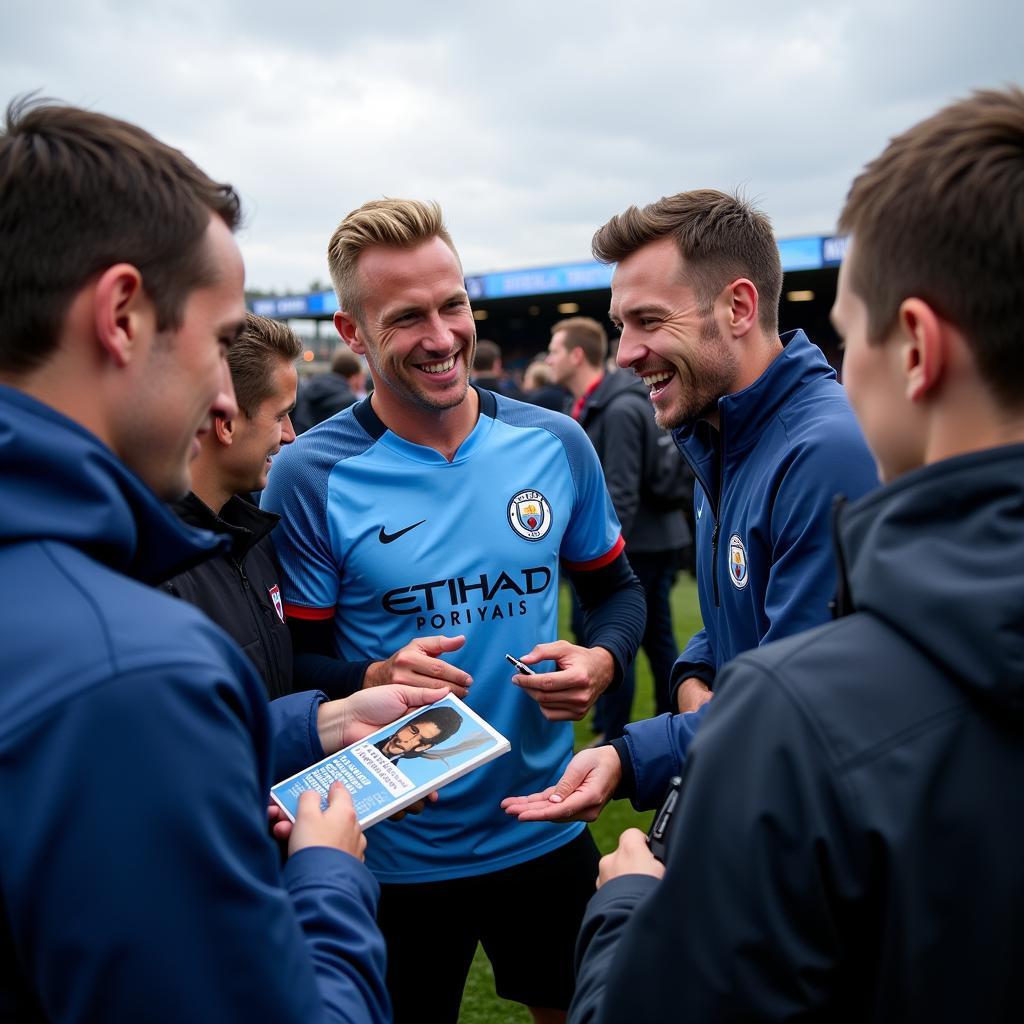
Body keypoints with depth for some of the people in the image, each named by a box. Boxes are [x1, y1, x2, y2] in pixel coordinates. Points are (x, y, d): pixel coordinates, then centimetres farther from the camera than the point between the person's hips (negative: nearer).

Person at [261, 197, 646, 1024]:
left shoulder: (556, 444, -5)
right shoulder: (309, 477, -14)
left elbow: (617, 587, 7)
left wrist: (602, 660, -13)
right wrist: (372, 682, -28)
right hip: (395, 853, -2)